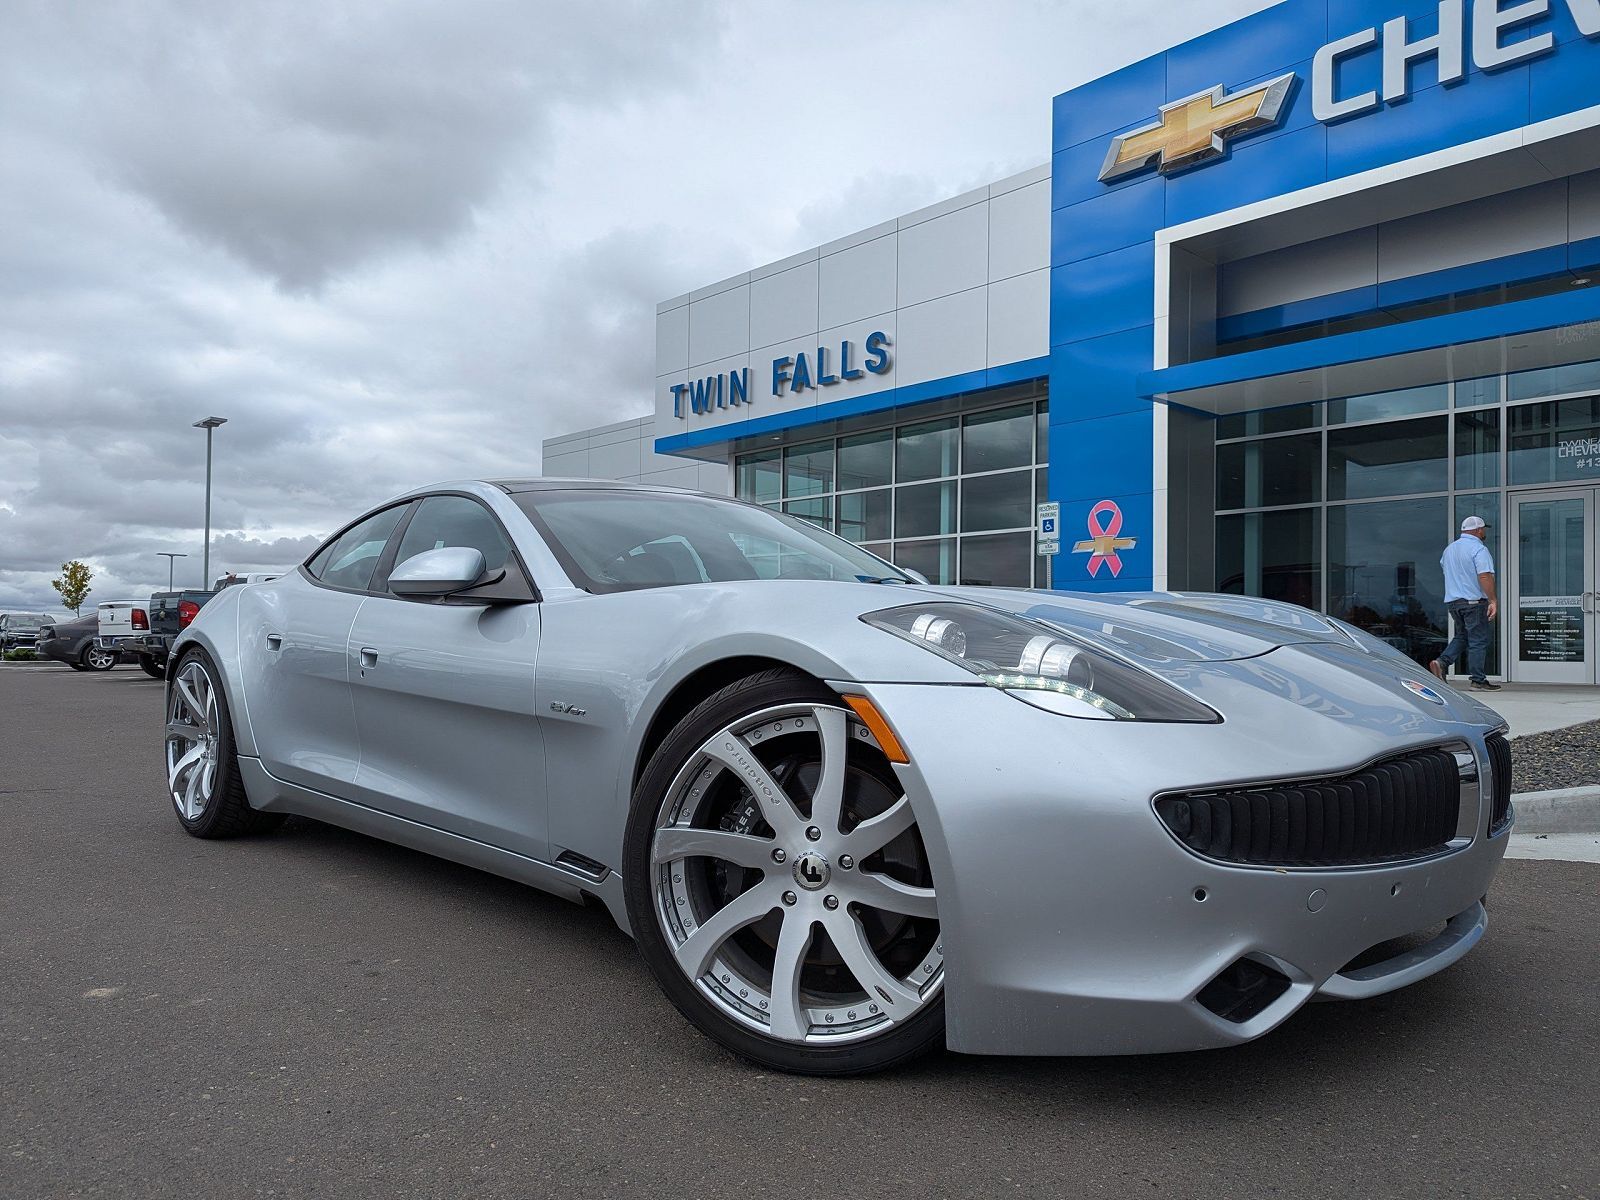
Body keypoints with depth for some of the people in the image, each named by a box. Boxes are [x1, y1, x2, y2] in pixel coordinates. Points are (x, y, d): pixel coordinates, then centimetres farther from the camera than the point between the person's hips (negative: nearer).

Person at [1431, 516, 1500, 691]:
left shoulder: (1450, 548, 14)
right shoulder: (1479, 549, -12)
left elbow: (1444, 566, 25)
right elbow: (1485, 576, -22)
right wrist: (1493, 600, -24)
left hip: (1452, 600, 7)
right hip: (1474, 600, -7)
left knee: (1462, 636, 19)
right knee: (1478, 640, -1)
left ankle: (1442, 662, -2)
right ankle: (1478, 680, 1)